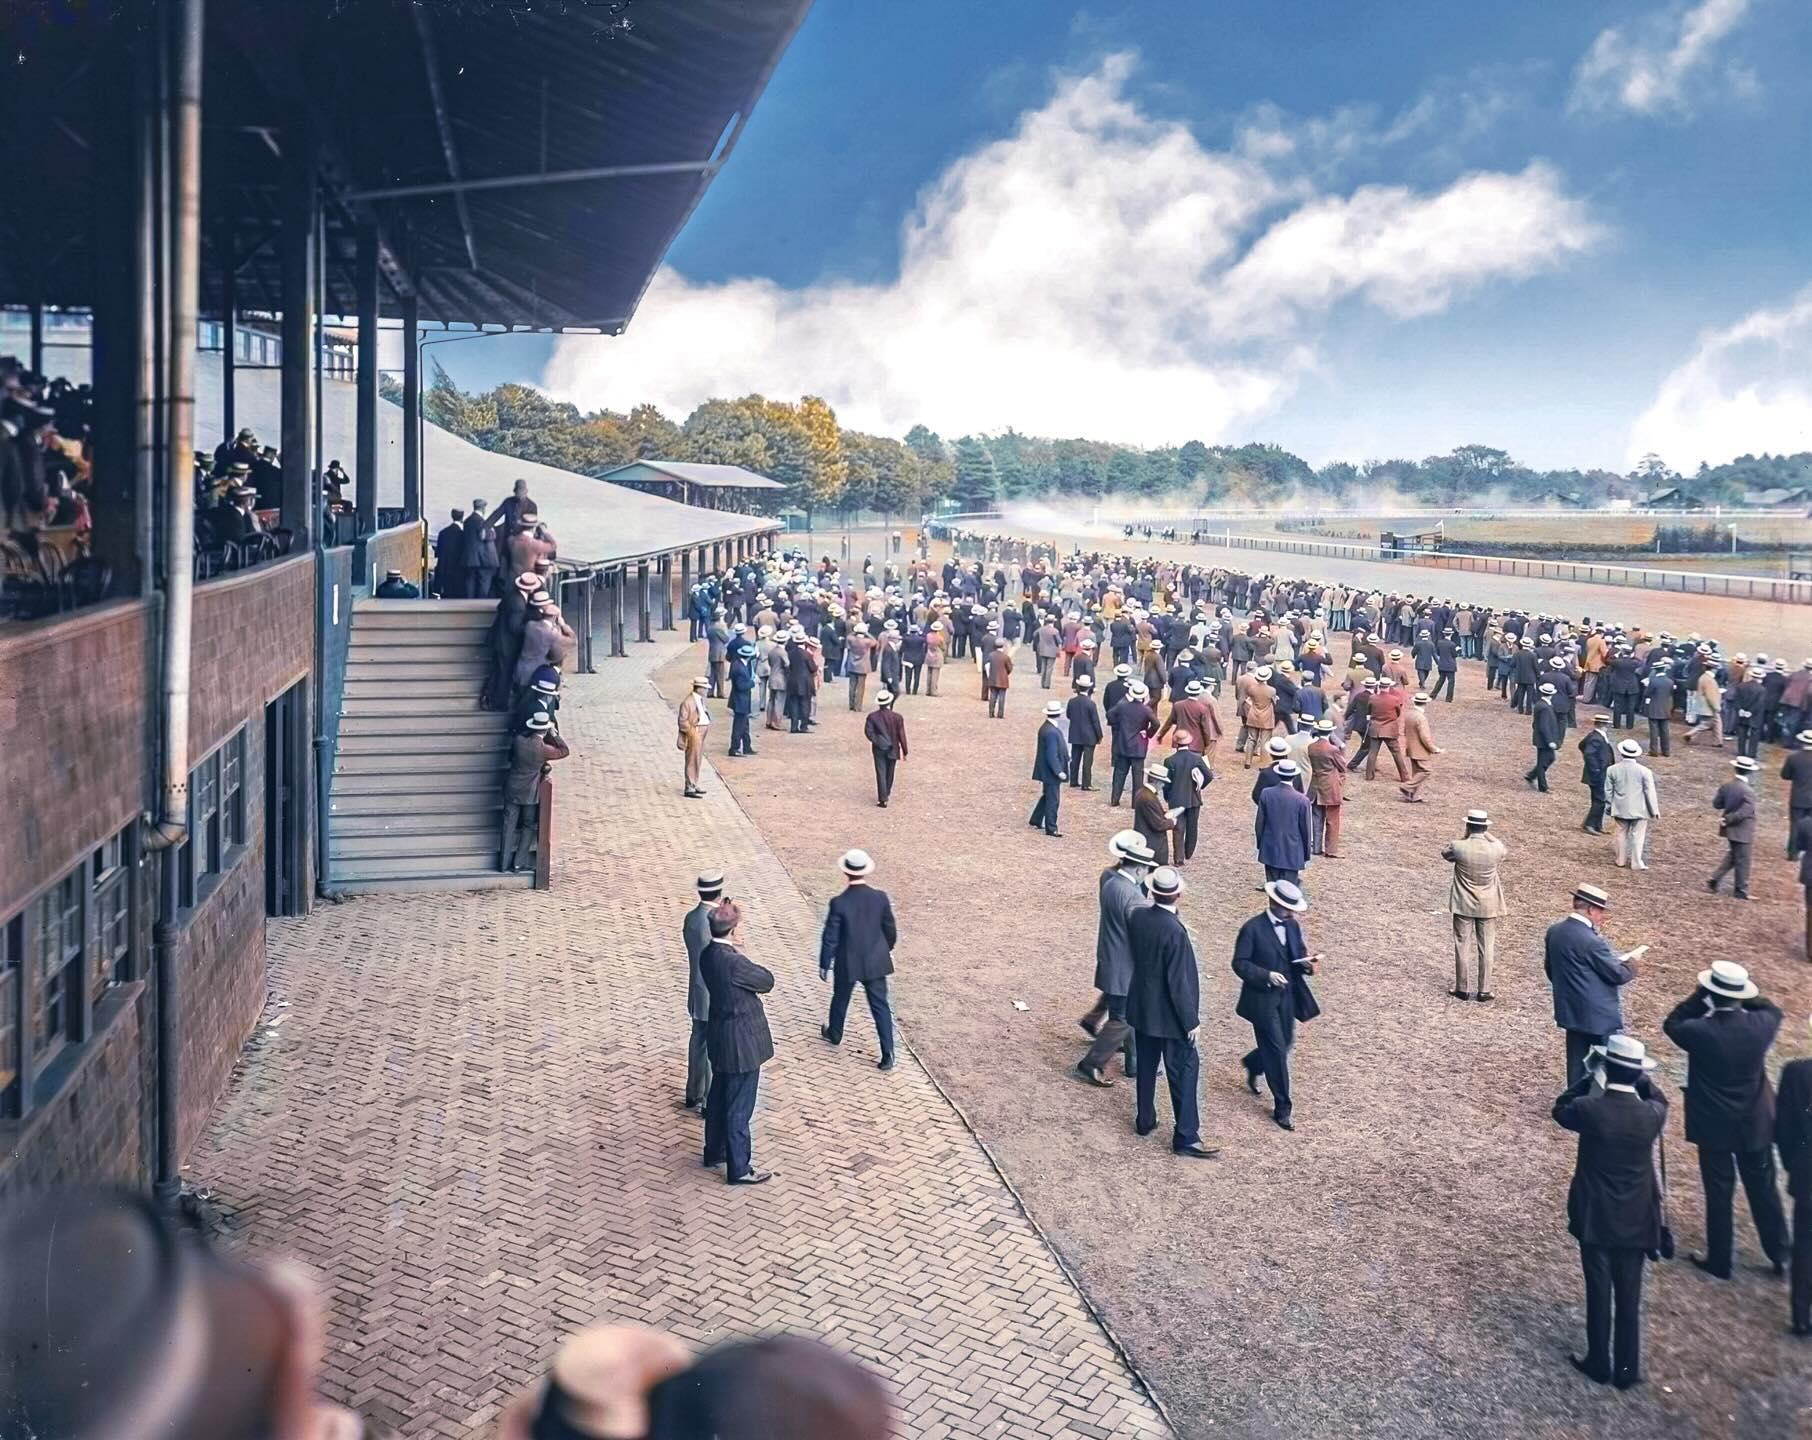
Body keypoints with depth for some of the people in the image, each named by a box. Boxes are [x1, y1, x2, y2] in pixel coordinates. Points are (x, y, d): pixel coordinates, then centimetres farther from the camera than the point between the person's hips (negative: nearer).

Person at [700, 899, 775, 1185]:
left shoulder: (708, 954, -2)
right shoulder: (733, 962, -29)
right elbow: (767, 981, -13)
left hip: (720, 1038, 9)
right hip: (742, 1043, -9)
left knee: (719, 1097, 24)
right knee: (739, 1108, 4)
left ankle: (715, 1152, 40)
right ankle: (739, 1169, 16)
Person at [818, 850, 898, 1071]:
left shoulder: (839, 903, -21)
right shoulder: (880, 898, -13)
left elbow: (830, 939, -13)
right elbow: (890, 929, 1)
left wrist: (824, 964, 1)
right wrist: (888, 949, 20)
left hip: (847, 964, -2)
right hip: (875, 962, 2)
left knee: (840, 999, 24)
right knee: (880, 1005, 9)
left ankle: (835, 1034, 48)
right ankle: (888, 1055, 7)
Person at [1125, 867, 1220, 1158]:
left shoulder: (1136, 917, -8)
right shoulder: (1174, 932, -28)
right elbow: (1177, 982, -23)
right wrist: (1191, 1020, -14)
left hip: (1141, 1008, 7)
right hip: (1168, 1015, -7)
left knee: (1146, 1066, 22)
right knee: (1184, 1072, 5)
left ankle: (1145, 1120, 36)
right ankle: (1185, 1137, 10)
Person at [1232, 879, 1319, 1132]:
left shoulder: (1293, 925, 4)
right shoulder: (1253, 929, -15)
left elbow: (1299, 954, 12)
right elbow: (1240, 963, -15)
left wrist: (1306, 963, -11)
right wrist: (1266, 975, -28)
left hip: (1287, 996, 7)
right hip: (1262, 999, -7)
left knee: (1285, 1043, 16)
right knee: (1277, 1050, -3)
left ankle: (1252, 1064, 48)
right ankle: (1282, 1108, 8)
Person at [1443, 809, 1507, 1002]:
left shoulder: (1459, 847, -18)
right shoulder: (1495, 849, -14)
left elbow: (1444, 851, 6)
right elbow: (1506, 849, 12)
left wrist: (1464, 837, 2)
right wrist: (1488, 835, 10)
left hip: (1463, 906, -1)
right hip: (1488, 907, 1)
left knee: (1462, 947, 10)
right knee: (1486, 948, 10)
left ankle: (1463, 989, 15)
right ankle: (1484, 991, 15)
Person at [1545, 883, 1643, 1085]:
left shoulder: (1553, 931, -1)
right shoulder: (1592, 941, -25)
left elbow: (1549, 969, 11)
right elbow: (1617, 975, -15)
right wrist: (1632, 960, 3)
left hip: (1569, 1010, 7)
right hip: (1599, 1014, -7)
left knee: (1576, 1062, 15)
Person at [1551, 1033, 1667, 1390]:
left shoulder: (1590, 1109, -20)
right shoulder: (1651, 1114, -13)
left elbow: (1560, 1110, 3)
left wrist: (1587, 1076, 2)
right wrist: (1641, 1079, 3)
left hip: (1595, 1218, -2)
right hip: (1635, 1219, 2)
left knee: (1598, 1293, 11)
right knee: (1629, 1296, 13)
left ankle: (1599, 1364, 23)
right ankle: (1627, 1370, 23)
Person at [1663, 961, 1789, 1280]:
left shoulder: (1700, 1032, -25)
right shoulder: (1760, 1026, -15)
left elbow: (1671, 1024, -3)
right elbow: (1774, 1011, 10)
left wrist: (1699, 997, -9)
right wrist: (1746, 998, 1)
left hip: (1714, 1127, -3)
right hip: (1755, 1124, 3)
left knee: (1719, 1195, 11)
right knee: (1764, 1191, 19)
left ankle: (1720, 1262, 23)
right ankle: (1779, 1255, 33)